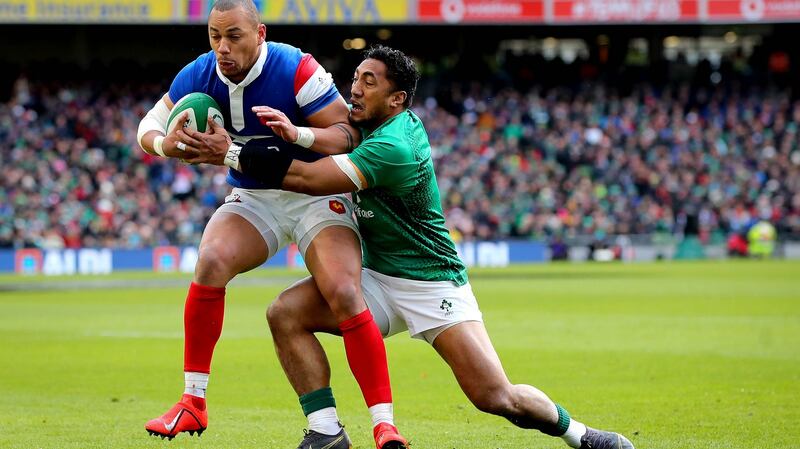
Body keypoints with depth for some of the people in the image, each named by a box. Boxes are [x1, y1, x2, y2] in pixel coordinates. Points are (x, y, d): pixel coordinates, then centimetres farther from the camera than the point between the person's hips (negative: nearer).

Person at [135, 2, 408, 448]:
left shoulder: (295, 70, -23)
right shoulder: (199, 77, -10)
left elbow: (349, 135, -21)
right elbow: (149, 127, 1)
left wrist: (297, 133, -40)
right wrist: (164, 143, -24)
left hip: (317, 194, -3)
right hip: (252, 199, 4)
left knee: (344, 293, -22)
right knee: (212, 262, -24)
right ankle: (193, 403, -14)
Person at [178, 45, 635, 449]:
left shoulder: (393, 148, -26)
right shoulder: (389, 124, 0)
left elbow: (307, 178, -28)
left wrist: (233, 155, -25)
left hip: (433, 284, -9)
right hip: (378, 279, 9)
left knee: (495, 397, -16)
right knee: (286, 313, -14)